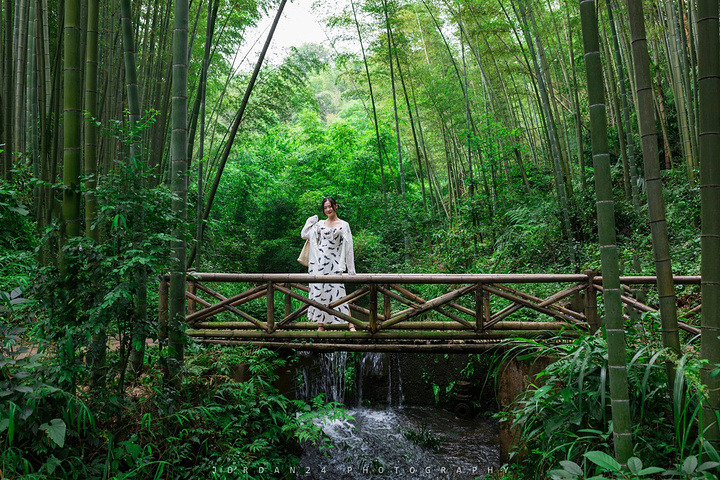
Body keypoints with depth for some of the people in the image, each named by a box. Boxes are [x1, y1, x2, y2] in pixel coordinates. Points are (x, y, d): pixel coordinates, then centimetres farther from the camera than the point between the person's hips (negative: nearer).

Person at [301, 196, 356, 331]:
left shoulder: (343, 225, 4)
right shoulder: (320, 224, 13)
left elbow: (348, 247, 1)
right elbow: (304, 235, 9)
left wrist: (351, 269, -3)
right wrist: (310, 222, 11)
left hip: (334, 262, -3)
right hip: (319, 261, 3)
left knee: (338, 292, -9)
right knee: (318, 291, 3)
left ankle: (350, 324, -7)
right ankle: (320, 325, 10)